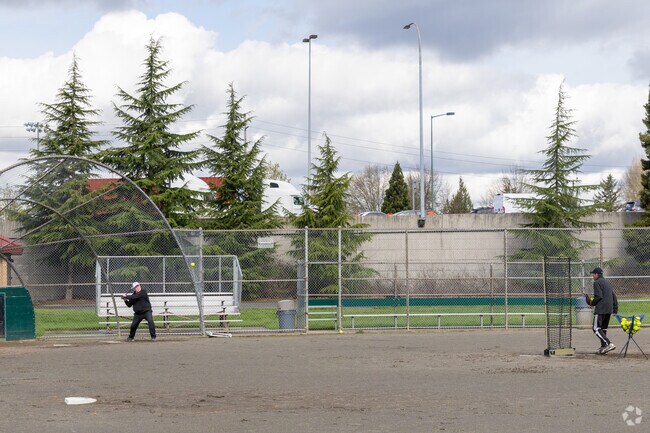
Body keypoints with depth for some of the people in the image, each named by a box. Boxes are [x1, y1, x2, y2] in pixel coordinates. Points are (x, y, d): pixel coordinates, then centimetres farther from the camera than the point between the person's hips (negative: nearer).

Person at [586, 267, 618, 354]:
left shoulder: (597, 282, -6)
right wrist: (615, 310, 18)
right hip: (609, 310, 9)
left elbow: (598, 296, -18)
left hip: (600, 309, -9)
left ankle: (608, 344, -23)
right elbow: (614, 296, 17)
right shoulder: (608, 282, 20)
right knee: (603, 329, 15)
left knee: (596, 328, -9)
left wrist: (591, 302, -1)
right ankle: (603, 347, 14)